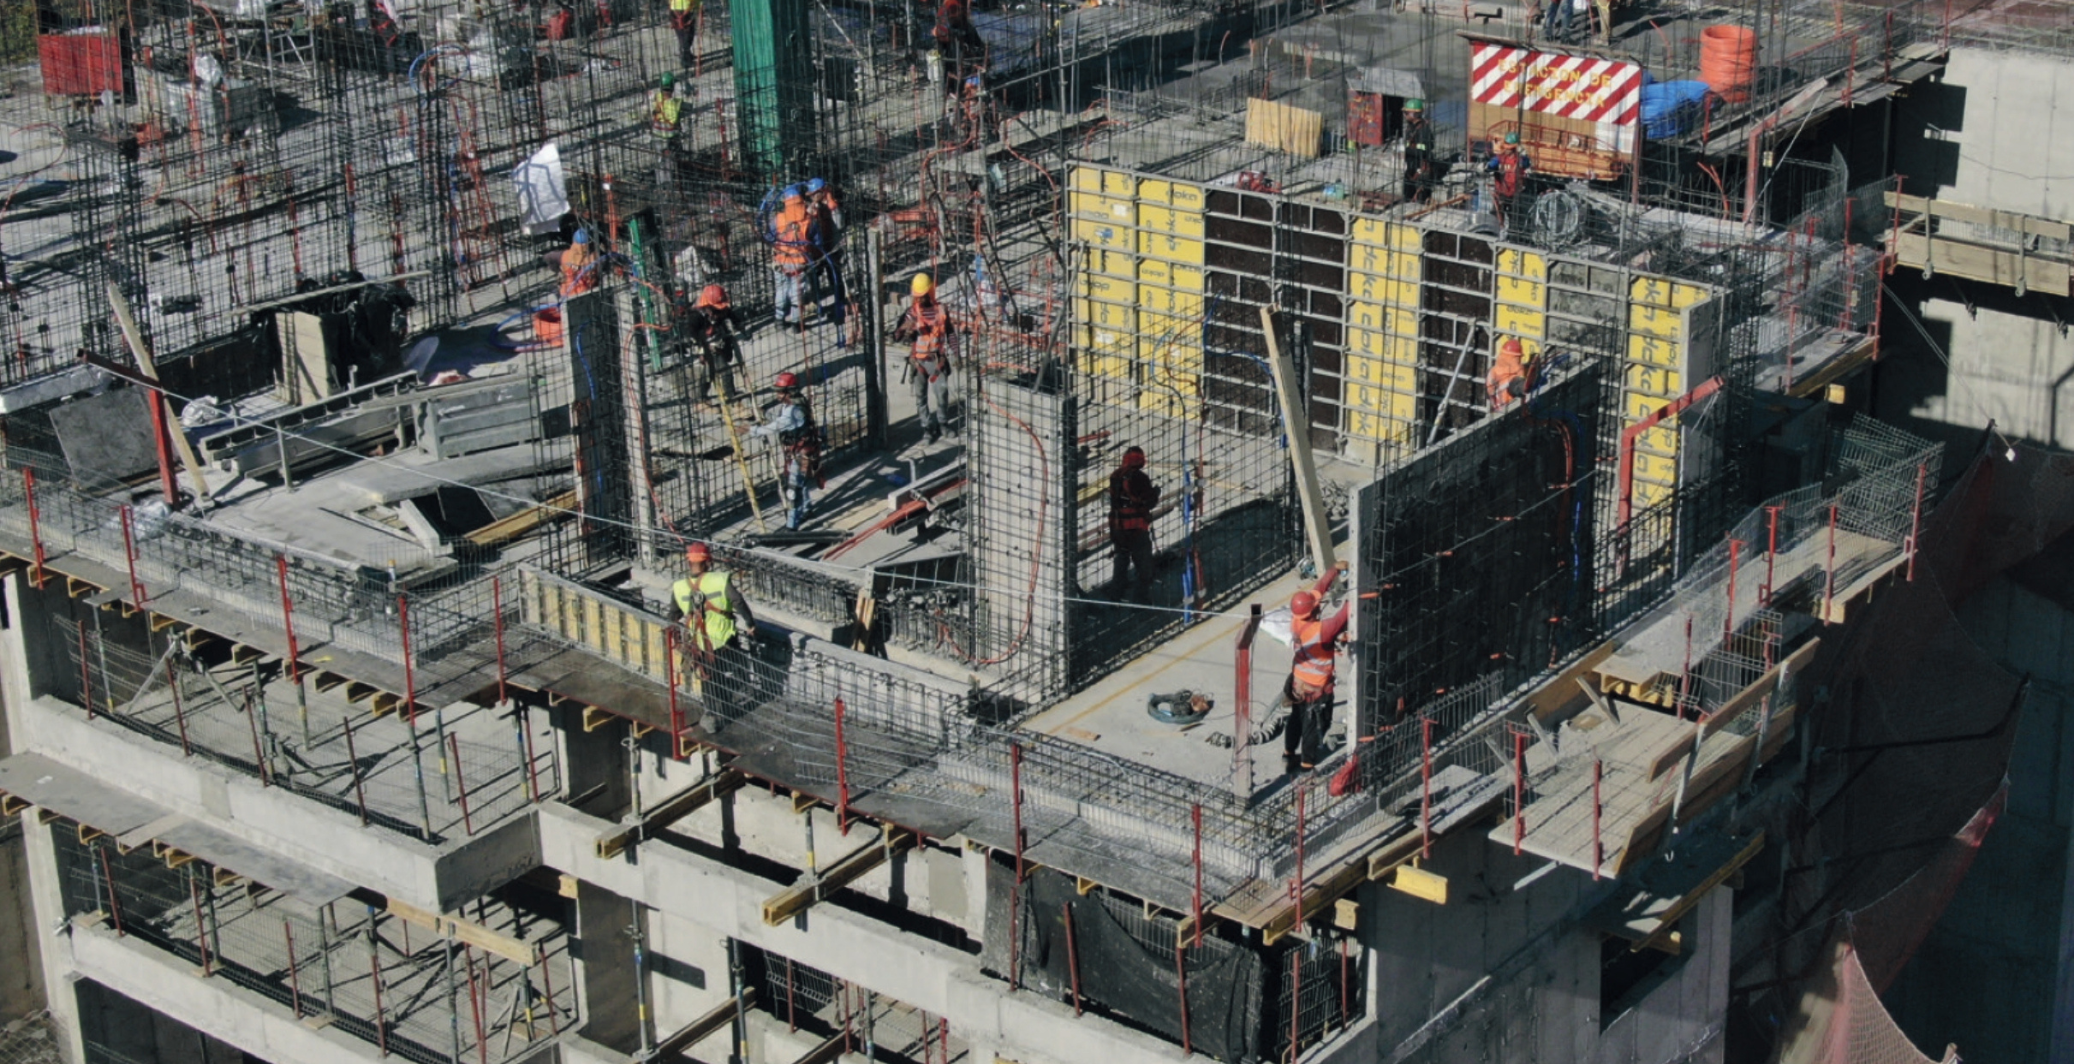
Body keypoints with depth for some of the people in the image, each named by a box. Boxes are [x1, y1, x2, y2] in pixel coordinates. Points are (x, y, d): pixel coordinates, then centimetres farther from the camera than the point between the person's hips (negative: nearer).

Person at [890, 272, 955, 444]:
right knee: (921, 396, 5)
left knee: (942, 393, 2)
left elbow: (949, 334, 12)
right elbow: (896, 336, -11)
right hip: (918, 361, -1)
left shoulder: (940, 310, 1)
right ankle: (927, 428, 16)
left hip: (937, 360, 1)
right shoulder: (911, 312, -6)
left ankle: (943, 423, 23)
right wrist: (904, 327, -33)